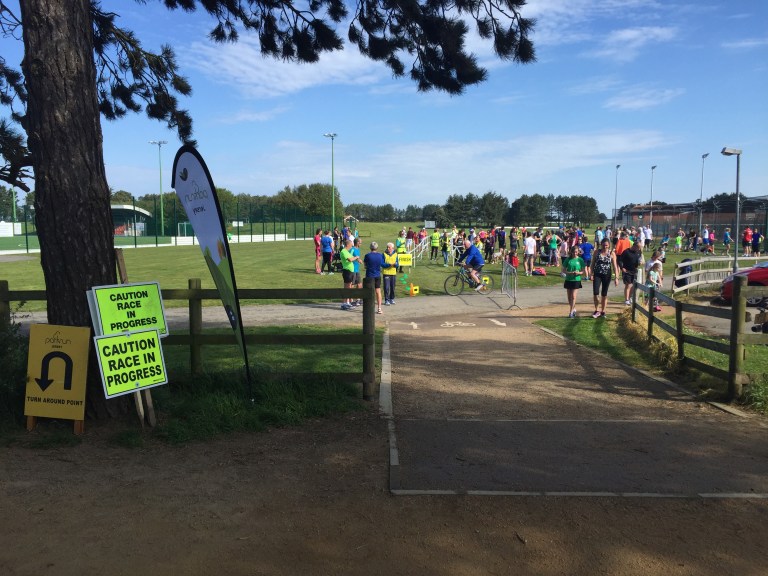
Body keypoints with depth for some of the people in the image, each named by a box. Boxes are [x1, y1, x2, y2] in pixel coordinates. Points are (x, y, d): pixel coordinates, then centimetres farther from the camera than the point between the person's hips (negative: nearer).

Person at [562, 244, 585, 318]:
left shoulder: (580, 260, -2)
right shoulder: (568, 259, 0)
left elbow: (583, 271, 2)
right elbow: (564, 270, 1)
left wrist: (578, 273, -19)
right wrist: (570, 273, -17)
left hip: (576, 280, -2)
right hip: (568, 280, 2)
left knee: (573, 296, -9)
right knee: (569, 297, 9)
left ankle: (571, 312, -5)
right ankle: (573, 309, 29)